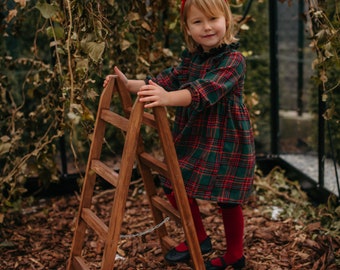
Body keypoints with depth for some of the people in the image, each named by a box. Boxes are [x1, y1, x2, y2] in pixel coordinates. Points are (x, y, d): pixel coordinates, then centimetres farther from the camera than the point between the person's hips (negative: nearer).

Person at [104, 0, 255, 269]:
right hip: (193, 138, 7)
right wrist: (131, 85, -9)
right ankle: (199, 238, 32)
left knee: (228, 200, 6)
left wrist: (168, 98, -50)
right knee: (175, 188, 9)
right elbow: (168, 78, 4)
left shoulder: (233, 59, -19)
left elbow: (208, 89, -35)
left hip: (226, 142, -7)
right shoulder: (190, 57, 6)